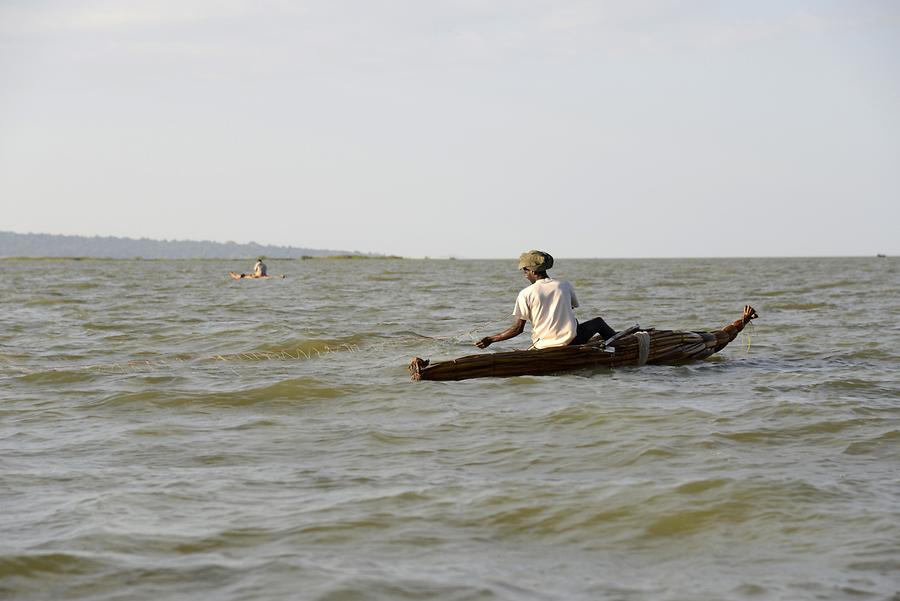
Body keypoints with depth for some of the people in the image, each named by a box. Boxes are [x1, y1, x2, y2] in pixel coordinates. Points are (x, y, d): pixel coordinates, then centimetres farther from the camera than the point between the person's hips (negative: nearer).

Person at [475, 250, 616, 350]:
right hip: (570, 340, 1)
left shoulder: (526, 294, -9)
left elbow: (517, 328, -10)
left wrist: (490, 340, -2)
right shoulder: (564, 285, 1)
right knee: (598, 322, 28)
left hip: (543, 346, -1)